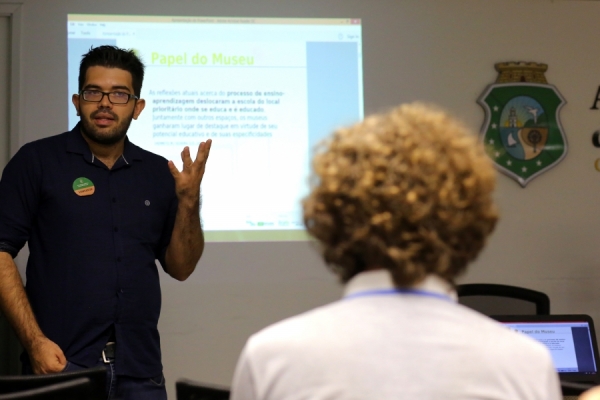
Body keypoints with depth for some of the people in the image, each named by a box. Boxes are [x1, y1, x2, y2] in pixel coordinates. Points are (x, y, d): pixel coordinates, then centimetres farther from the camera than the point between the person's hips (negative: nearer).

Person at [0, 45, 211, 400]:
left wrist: (189, 201, -5)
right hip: (61, 362, -3)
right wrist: (35, 341, -14)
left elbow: (180, 267, 11)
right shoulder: (38, 161, -1)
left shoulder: (158, 173, 9)